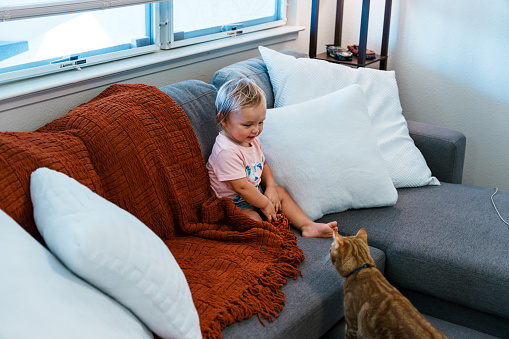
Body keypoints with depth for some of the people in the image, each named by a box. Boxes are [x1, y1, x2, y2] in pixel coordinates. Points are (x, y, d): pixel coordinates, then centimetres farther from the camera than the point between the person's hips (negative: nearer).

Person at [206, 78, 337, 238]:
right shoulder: (226, 152, -31)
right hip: (233, 203, -9)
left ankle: (308, 226, 5)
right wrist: (265, 204, -16)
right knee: (253, 219, -32)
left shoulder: (252, 140, 0)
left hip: (255, 193, 9)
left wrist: (271, 187, -2)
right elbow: (241, 187, -28)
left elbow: (263, 164, 16)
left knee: (281, 192, 7)